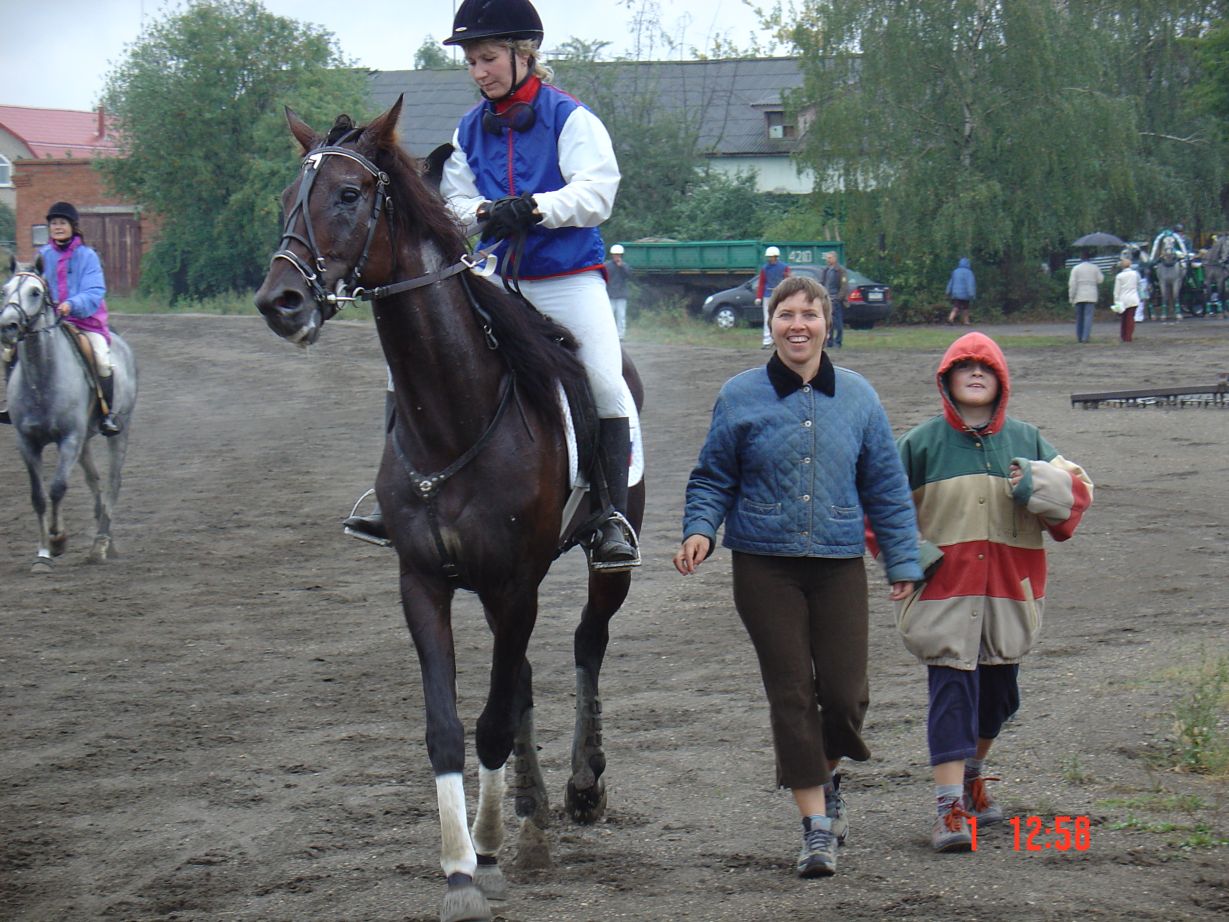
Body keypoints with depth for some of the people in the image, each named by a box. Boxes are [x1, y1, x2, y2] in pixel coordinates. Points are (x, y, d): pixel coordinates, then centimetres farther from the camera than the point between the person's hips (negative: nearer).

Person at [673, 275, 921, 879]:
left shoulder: (857, 397, 5)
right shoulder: (740, 397, 1)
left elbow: (886, 488, 10)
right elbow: (713, 479, 7)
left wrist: (903, 562, 7)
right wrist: (699, 531, -11)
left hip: (839, 563, 1)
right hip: (765, 565, -1)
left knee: (845, 693, -3)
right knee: (791, 693, -2)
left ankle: (826, 777, 30)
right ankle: (816, 825, 6)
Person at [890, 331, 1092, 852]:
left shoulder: (1026, 441, 9)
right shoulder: (921, 444, 1)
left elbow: (1076, 491, 8)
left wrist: (1042, 488, -13)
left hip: (1009, 594, 4)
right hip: (943, 591, -4)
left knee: (998, 692, 14)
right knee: (951, 692, -12)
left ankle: (971, 775, 40)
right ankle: (949, 808, -14)